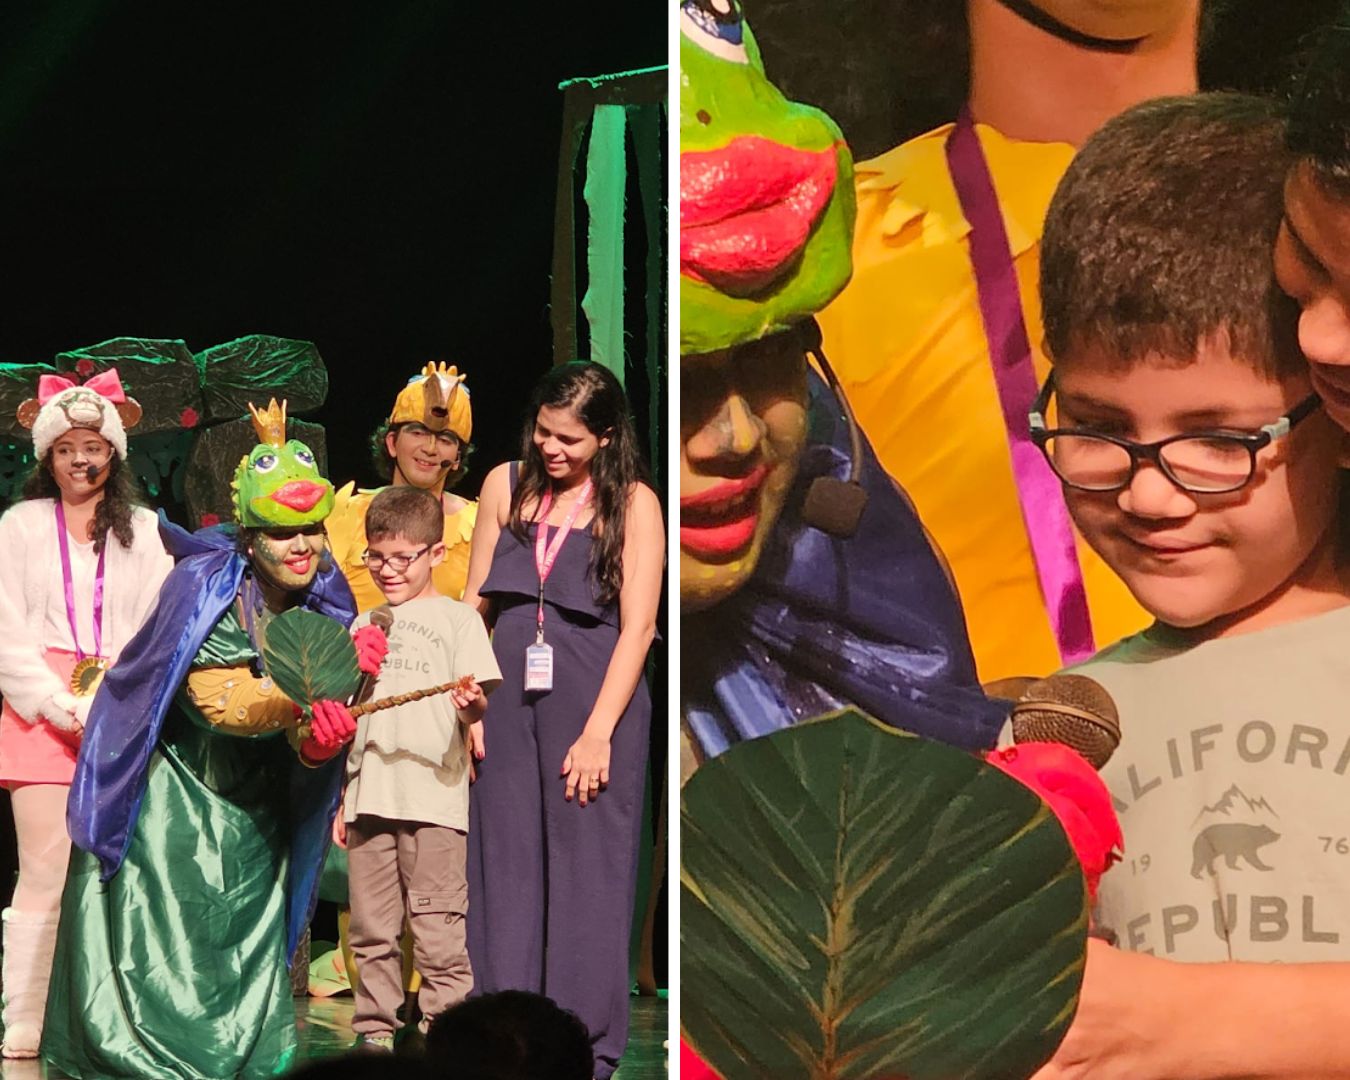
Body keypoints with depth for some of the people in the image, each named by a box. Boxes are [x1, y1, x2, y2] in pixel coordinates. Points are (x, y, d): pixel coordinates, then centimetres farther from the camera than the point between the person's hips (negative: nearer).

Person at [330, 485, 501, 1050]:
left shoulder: (457, 618, 3)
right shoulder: (364, 627, 19)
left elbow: (476, 705, -4)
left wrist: (471, 707, -28)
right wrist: (342, 800, 18)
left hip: (433, 798, -5)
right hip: (368, 800, 5)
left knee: (438, 932, -6)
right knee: (372, 930, 8)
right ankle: (376, 1032, 15)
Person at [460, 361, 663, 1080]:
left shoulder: (633, 505, -4)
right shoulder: (506, 485, 7)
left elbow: (637, 627, -7)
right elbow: (475, 601, 11)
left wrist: (598, 732, -12)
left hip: (595, 697, -4)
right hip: (510, 693, 4)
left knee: (587, 868, 0)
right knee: (504, 863, 6)